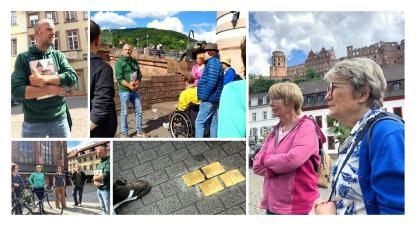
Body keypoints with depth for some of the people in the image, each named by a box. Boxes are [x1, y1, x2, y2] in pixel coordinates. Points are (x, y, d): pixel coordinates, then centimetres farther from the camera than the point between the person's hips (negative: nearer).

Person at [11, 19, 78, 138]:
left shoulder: (58, 55, 7)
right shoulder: (23, 58, -1)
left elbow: (73, 77, -8)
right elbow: (16, 89, -12)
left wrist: (44, 79, -18)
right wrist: (51, 89, -13)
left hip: (59, 119, 2)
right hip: (33, 122, -2)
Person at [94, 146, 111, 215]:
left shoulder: (109, 161, -11)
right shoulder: (100, 164, 17)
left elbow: (106, 175, -21)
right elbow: (95, 175, 20)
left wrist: (95, 178, -4)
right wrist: (95, 182, -3)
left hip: (106, 189, -9)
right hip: (99, 189, 9)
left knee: (108, 210, -6)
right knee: (103, 208, 16)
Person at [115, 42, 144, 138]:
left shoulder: (134, 61, 10)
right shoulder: (119, 62, -7)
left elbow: (139, 75, 9)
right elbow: (119, 78, -14)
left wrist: (137, 83, -11)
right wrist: (129, 85, -25)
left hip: (135, 91, 5)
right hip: (124, 91, -5)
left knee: (138, 111, 11)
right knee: (124, 113, 4)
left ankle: (139, 131, 23)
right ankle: (124, 133, 15)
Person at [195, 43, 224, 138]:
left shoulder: (212, 63, -16)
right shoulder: (215, 62, 17)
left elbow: (211, 83, -24)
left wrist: (204, 97, -17)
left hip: (209, 99, -10)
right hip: (213, 99, 10)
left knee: (199, 122, -7)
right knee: (213, 122, 13)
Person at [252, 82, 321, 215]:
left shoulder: (306, 127, -9)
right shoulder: (274, 131, 12)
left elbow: (292, 160, -24)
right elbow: (257, 165, 7)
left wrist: (265, 159, -7)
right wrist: (274, 169, -14)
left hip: (297, 207, -6)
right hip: (272, 204, 7)